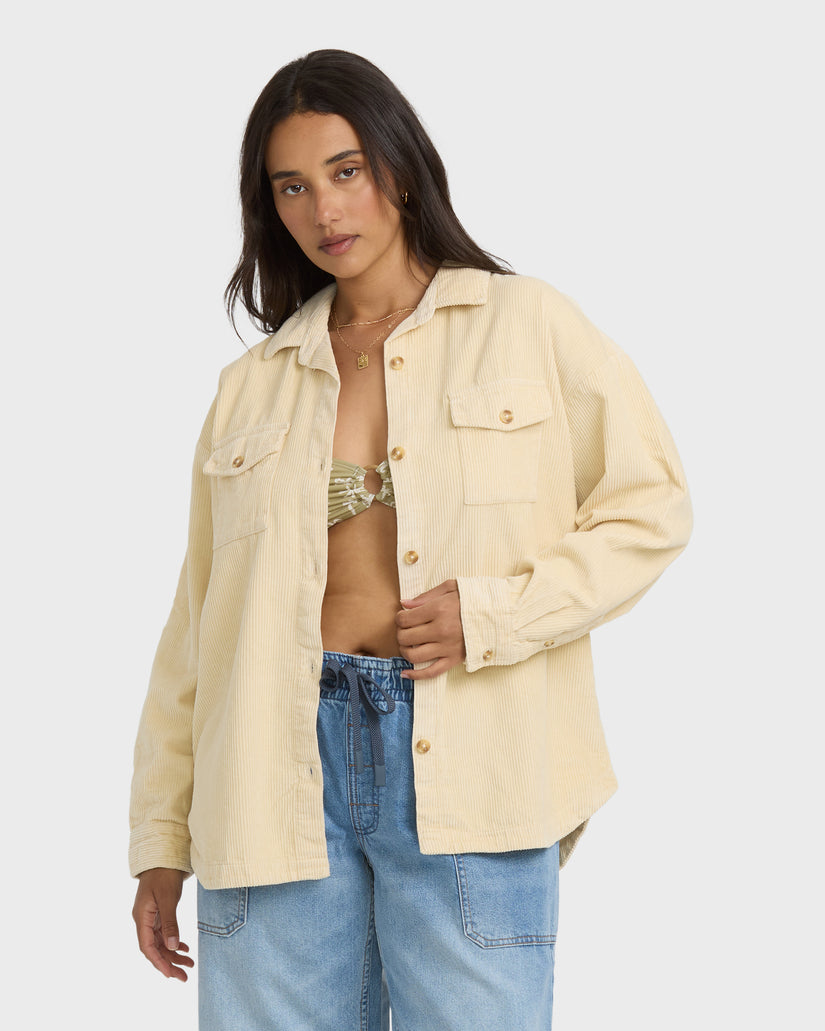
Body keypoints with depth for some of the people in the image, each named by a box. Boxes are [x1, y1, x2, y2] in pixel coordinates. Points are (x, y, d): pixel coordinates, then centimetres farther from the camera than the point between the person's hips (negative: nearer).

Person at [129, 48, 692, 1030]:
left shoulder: (528, 324, 7)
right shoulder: (251, 387, 14)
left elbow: (649, 507, 5)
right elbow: (196, 628, 14)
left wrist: (493, 612, -9)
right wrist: (161, 839, 11)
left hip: (464, 769, -2)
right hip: (281, 767, 2)